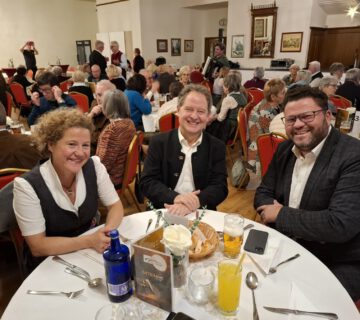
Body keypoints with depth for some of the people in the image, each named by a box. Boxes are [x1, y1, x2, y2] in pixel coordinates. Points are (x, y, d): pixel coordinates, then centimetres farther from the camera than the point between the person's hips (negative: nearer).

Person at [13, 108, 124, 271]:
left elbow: (116, 206, -3)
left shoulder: (94, 167, -12)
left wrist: (108, 230, -24)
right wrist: (89, 241, -28)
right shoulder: (27, 185, -22)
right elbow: (37, 246, -18)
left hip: (90, 253, 4)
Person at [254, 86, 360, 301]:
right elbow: (263, 194, 6)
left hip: (337, 265, -5)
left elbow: (341, 224, -28)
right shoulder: (285, 149, 1)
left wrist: (281, 214, -17)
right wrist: (273, 210, -17)